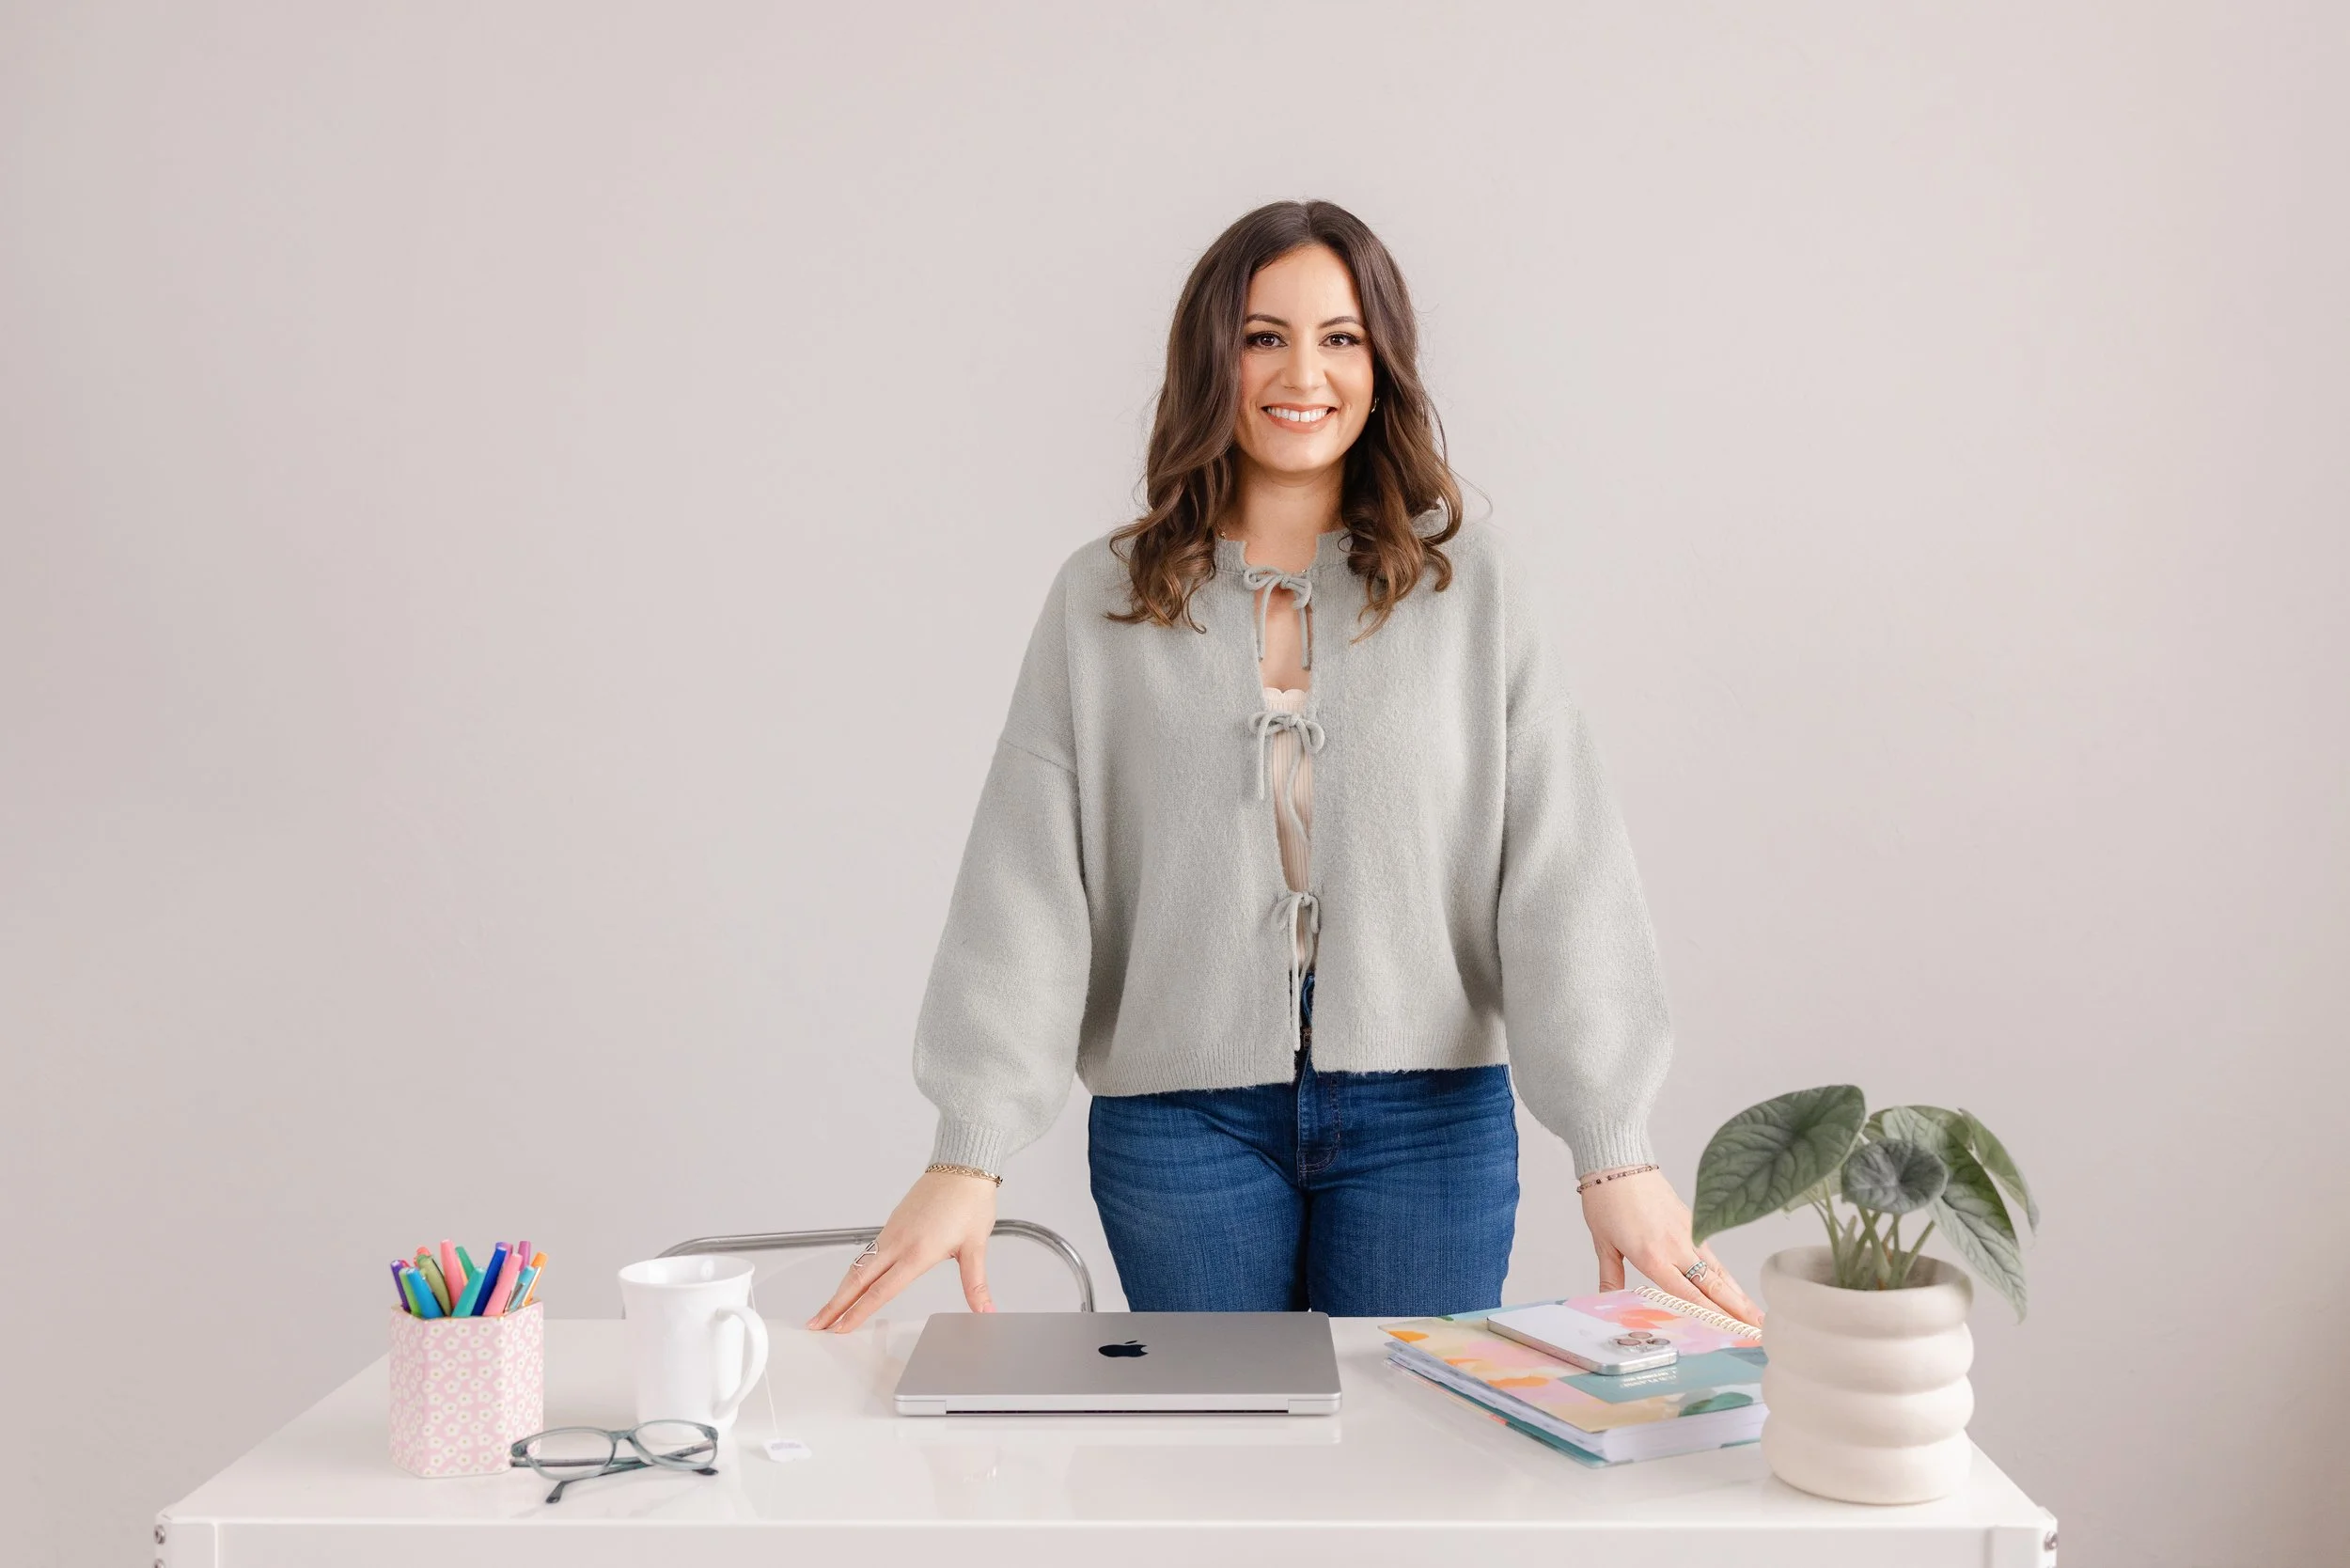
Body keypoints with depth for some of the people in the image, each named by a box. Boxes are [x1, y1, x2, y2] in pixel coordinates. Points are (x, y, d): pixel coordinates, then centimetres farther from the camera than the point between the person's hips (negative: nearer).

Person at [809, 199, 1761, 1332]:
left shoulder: (1464, 583, 2)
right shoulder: (1103, 599, 3)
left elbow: (1561, 865, -5)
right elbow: (1026, 879, -3)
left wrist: (1613, 1150, -14)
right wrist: (971, 1152, -12)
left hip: (1429, 1114, 0)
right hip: (1182, 1117, 0)